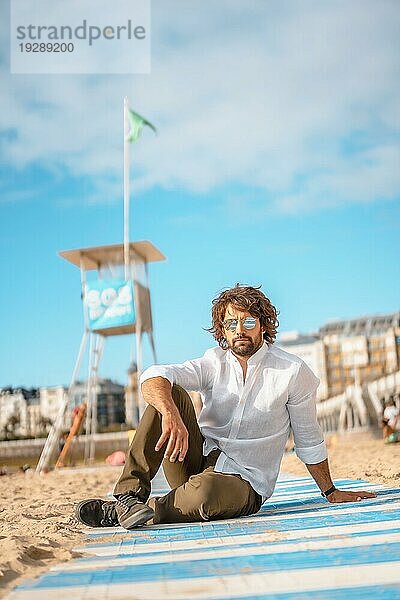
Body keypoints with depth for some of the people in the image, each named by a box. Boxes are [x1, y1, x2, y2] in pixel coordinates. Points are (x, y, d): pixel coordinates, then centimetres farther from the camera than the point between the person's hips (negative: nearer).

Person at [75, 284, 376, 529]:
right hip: (198, 461, 3)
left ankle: (124, 513, -19)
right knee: (170, 394, -19)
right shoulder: (214, 363, 2)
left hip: (245, 482, -3)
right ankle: (130, 493, -26)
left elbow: (309, 441, 8)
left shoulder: (293, 371, -4)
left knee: (204, 489, -40)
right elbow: (154, 376, -16)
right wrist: (171, 414, -38)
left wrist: (331, 492, 15)